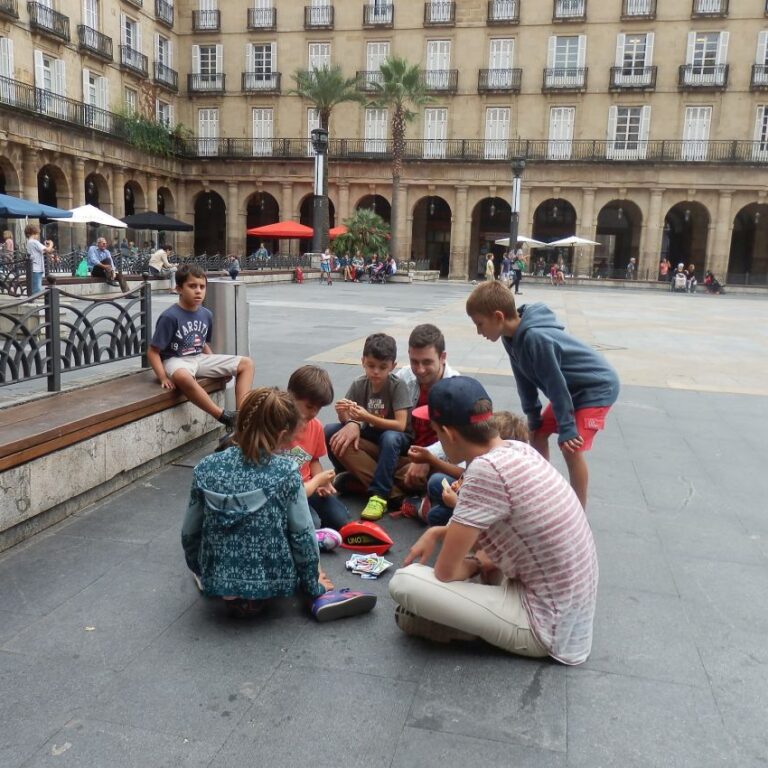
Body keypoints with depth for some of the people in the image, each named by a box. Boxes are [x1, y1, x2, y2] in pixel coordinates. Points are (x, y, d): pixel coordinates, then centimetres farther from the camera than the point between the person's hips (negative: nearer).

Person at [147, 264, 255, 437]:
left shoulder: (206, 315, 4)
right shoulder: (170, 317, -15)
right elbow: (153, 352, -13)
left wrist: (217, 367, 10)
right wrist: (163, 377, -24)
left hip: (200, 358, 7)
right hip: (176, 360, -7)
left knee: (246, 363, -4)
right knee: (182, 377, -45)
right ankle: (224, 417, -33)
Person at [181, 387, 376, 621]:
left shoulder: (206, 468, -7)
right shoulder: (286, 471, -15)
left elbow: (189, 533, 1)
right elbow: (302, 534, -10)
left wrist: (202, 573, 20)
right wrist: (313, 586, 5)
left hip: (216, 582, 3)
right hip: (271, 583, -3)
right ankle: (321, 596, 17)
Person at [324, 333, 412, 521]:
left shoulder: (397, 386, -18)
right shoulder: (359, 385, -7)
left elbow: (401, 425, -24)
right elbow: (344, 417, -5)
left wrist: (366, 417, -34)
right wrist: (351, 423, -31)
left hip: (396, 439, -4)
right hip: (370, 438, 4)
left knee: (390, 438, -39)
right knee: (330, 431, -17)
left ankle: (379, 495, -30)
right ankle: (349, 476, 2)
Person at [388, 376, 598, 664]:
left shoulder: (486, 470, -26)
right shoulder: (518, 449, -1)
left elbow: (446, 571, -18)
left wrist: (476, 563, 3)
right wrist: (437, 532, 9)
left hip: (547, 629, -9)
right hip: (570, 612, 9)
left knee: (403, 581, -16)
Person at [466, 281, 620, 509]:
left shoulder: (535, 338, -35)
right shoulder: (512, 337, -8)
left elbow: (556, 384, -29)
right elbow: (525, 379, 3)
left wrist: (566, 428, -21)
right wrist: (533, 416, 6)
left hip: (597, 387, -9)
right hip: (572, 388, 9)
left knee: (571, 448, -14)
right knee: (537, 433, 13)